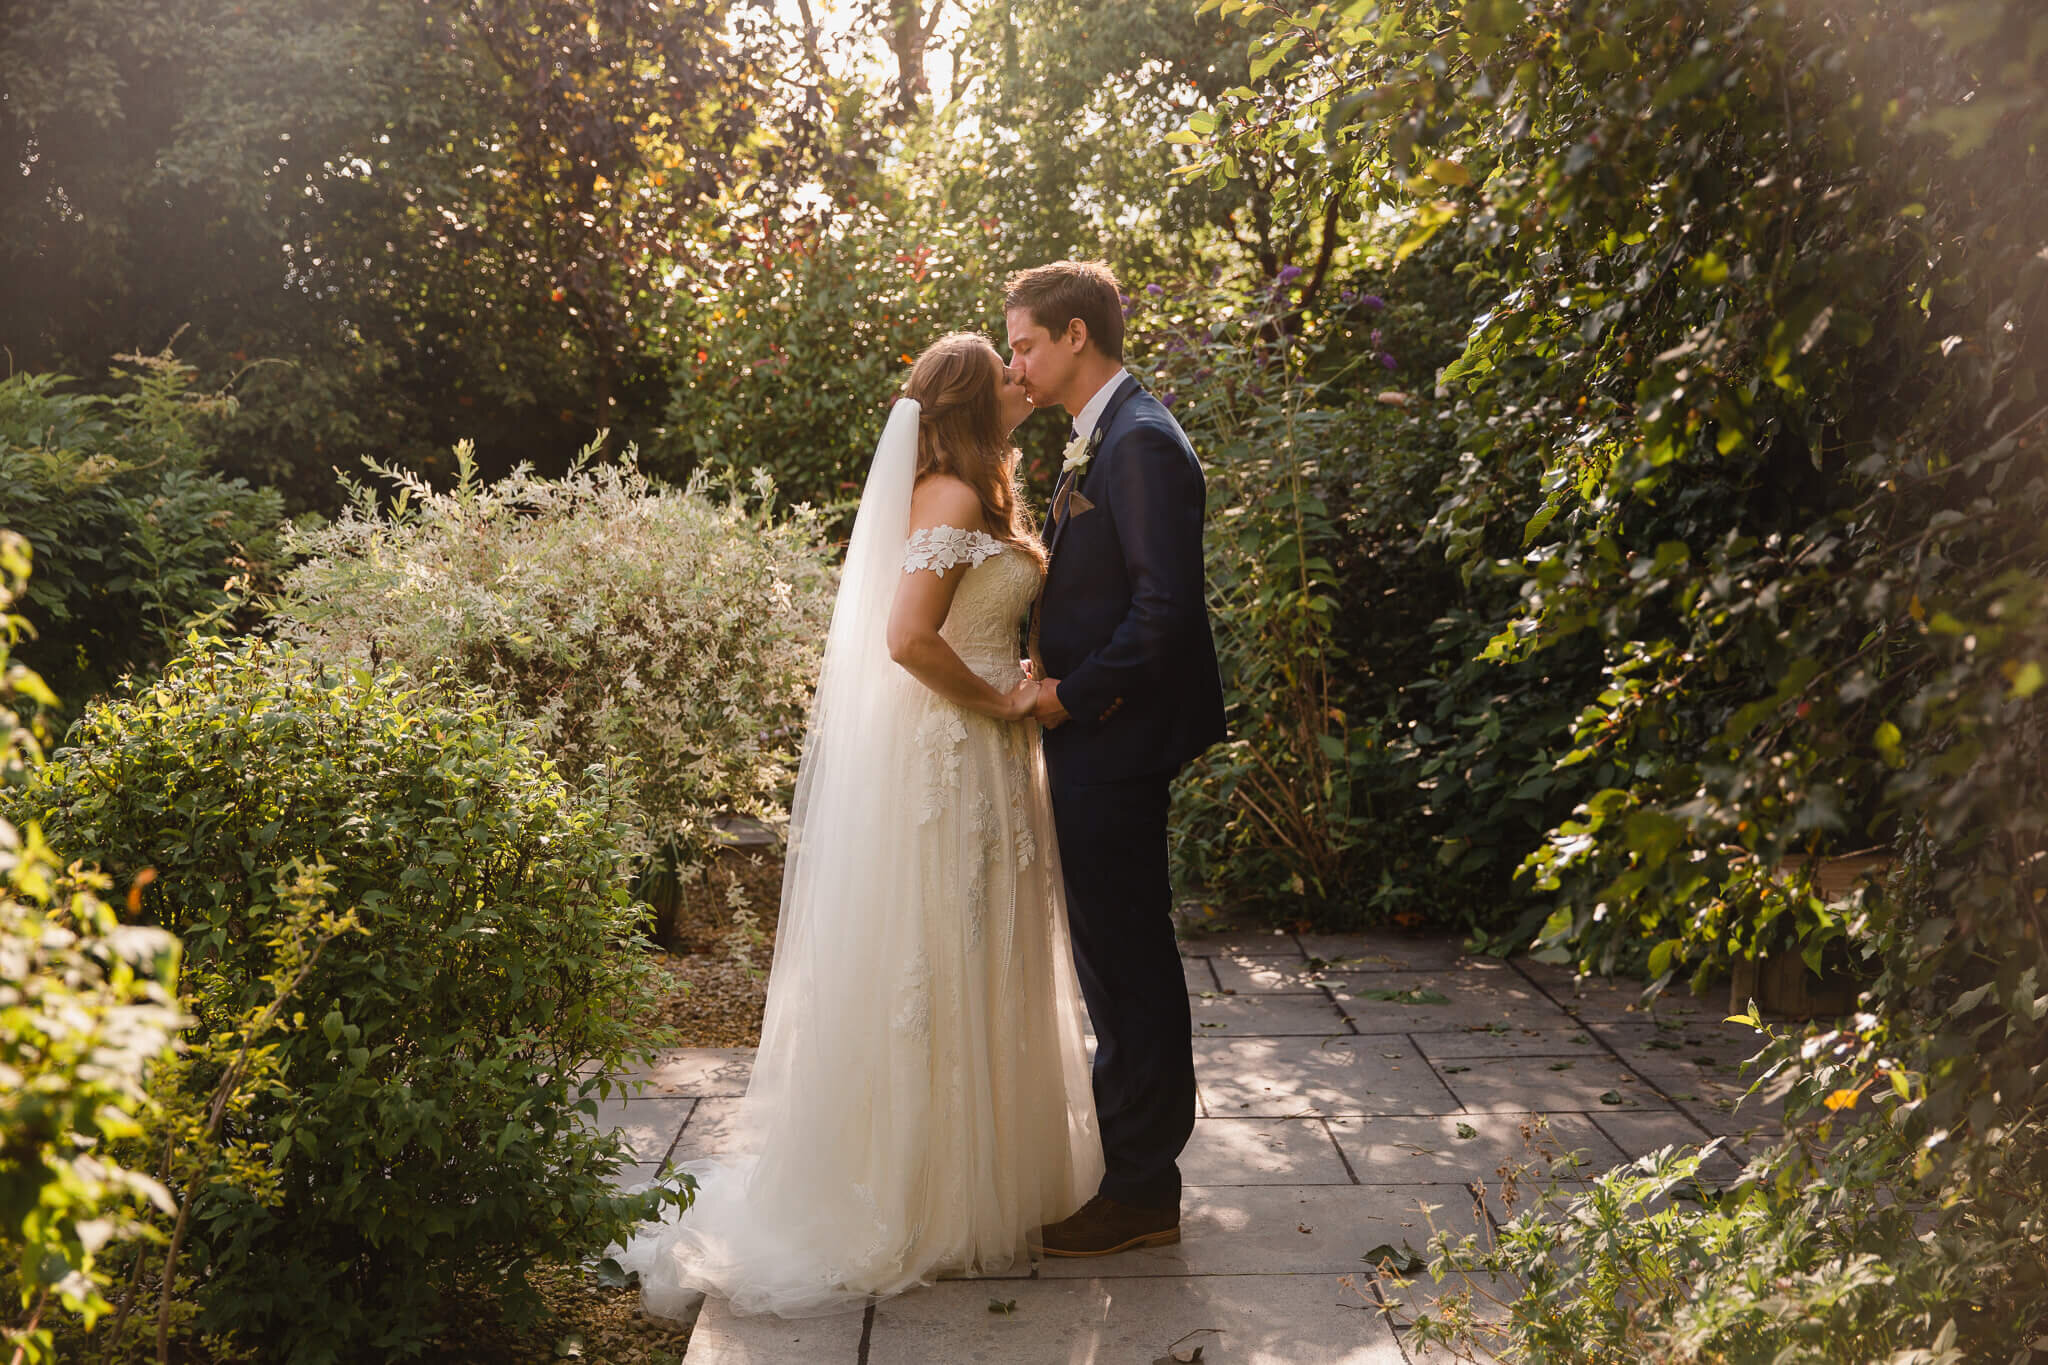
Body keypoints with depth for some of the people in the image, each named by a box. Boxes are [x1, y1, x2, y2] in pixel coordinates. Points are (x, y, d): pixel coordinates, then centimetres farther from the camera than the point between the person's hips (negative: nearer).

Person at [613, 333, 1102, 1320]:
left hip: (978, 757, 10)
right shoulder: (952, 498, -16)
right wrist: (997, 703, -16)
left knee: (972, 970, 17)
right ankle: (938, 1203, 10)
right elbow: (909, 639, -26)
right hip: (949, 757, -10)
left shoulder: (977, 498, 15)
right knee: (944, 975, -1)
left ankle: (983, 1174, 29)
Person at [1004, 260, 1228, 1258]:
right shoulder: (1100, 440, 16)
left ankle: (1140, 1194, 8)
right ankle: (1129, 1161, 30)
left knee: (1125, 959, -2)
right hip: (1091, 739, 11)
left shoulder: (1140, 443, -16)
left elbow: (1166, 605, -22)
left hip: (1112, 743, -11)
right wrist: (1049, 673, 8)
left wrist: (1072, 694, -17)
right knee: (1115, 953, 17)